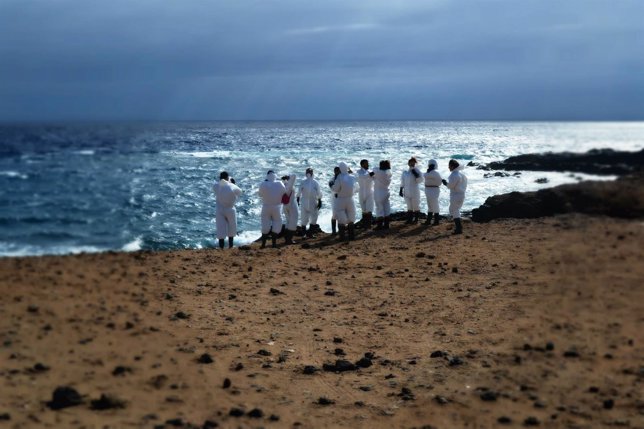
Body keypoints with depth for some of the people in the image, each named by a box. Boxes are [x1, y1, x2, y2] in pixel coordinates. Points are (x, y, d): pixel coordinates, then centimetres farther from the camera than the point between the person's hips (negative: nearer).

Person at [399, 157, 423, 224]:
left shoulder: (416, 171, -5)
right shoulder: (405, 172, 8)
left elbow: (420, 180, -12)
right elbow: (402, 182, 13)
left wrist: (416, 174, -22)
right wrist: (401, 190, 9)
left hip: (414, 191, -4)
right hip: (407, 192, 4)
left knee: (416, 206, 3)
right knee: (409, 206, 11)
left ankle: (416, 219, 12)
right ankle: (409, 219, 16)